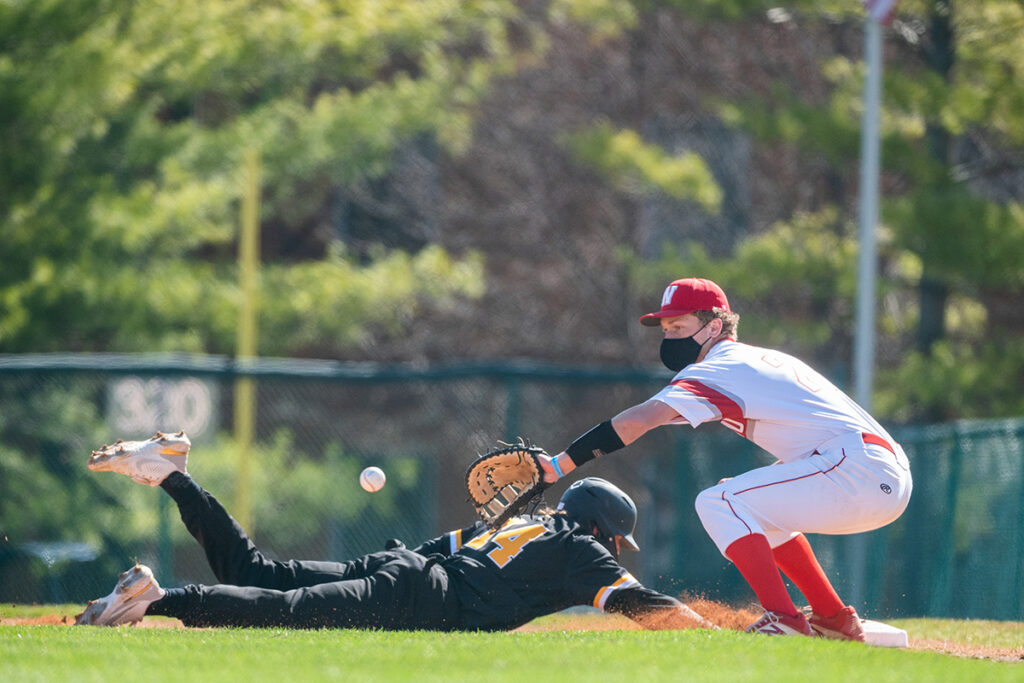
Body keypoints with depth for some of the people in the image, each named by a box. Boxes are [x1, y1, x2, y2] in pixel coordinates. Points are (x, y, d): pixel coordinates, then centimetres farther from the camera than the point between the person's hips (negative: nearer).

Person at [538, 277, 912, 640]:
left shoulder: (717, 371, -4)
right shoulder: (768, 360, 24)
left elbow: (638, 421, -15)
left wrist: (560, 464, -17)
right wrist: (755, 483, 22)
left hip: (861, 471, -10)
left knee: (717, 502, -9)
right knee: (756, 511, 27)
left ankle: (784, 619, -16)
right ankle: (834, 619, 25)